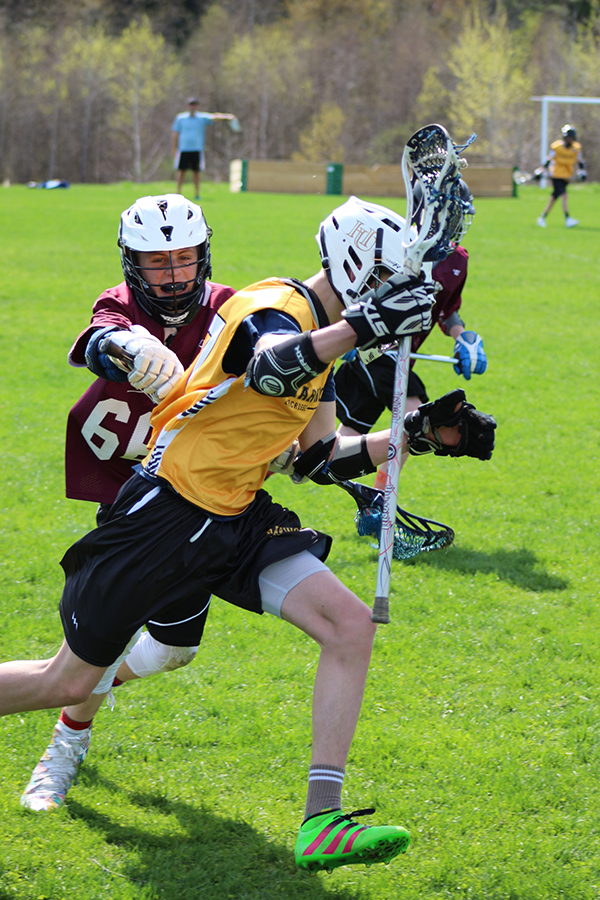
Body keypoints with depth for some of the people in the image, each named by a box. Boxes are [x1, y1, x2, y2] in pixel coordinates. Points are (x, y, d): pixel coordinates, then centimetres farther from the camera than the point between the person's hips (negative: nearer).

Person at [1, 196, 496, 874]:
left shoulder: (323, 335, 13)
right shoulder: (279, 305, -16)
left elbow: (321, 460, 19)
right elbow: (271, 370, -41)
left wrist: (418, 435, 12)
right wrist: (365, 324, -44)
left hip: (237, 523, 8)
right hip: (165, 512, -8)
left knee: (351, 627, -11)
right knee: (70, 681, 0)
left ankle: (321, 823, -13)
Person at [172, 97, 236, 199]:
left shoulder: (203, 118, 4)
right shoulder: (180, 118, 6)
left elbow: (214, 116, -11)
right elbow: (175, 133, 10)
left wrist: (227, 116, -29)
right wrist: (175, 148, 6)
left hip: (197, 150, 0)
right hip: (183, 149, 0)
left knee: (196, 172, 2)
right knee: (181, 171, -2)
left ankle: (197, 194, 8)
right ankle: (178, 193, 5)